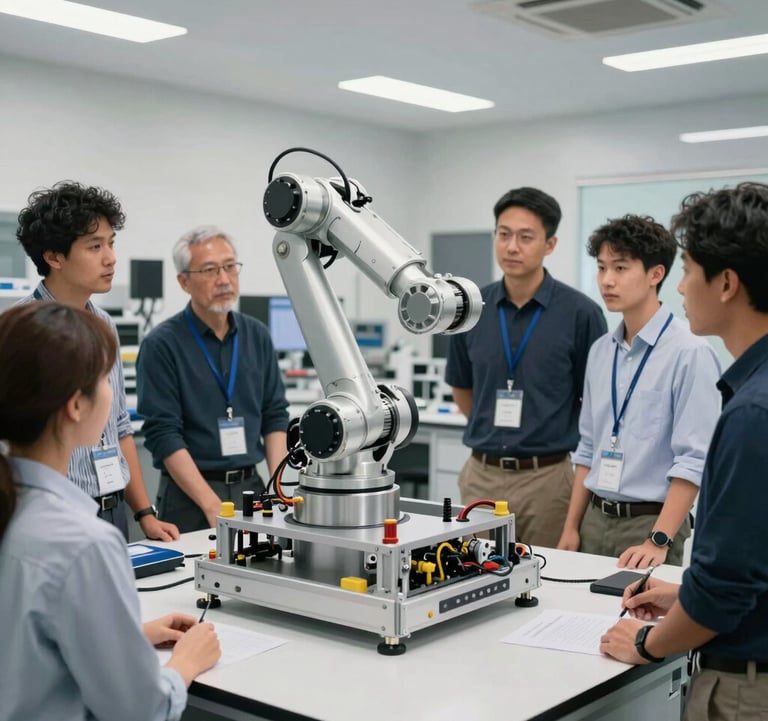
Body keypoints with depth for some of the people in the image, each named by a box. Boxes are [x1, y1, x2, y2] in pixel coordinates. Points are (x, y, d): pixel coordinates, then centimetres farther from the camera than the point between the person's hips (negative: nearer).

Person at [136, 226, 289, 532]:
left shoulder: (257, 335, 6)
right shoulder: (161, 345, -10)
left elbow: (275, 414, 8)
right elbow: (164, 435, -14)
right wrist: (213, 506, -20)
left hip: (251, 485, 5)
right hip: (190, 495, -4)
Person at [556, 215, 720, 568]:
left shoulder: (690, 352, -14)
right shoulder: (600, 351, 7)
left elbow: (694, 460, -17)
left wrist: (658, 541, -20)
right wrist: (571, 527, 10)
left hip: (648, 522, -6)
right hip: (595, 520, 6)